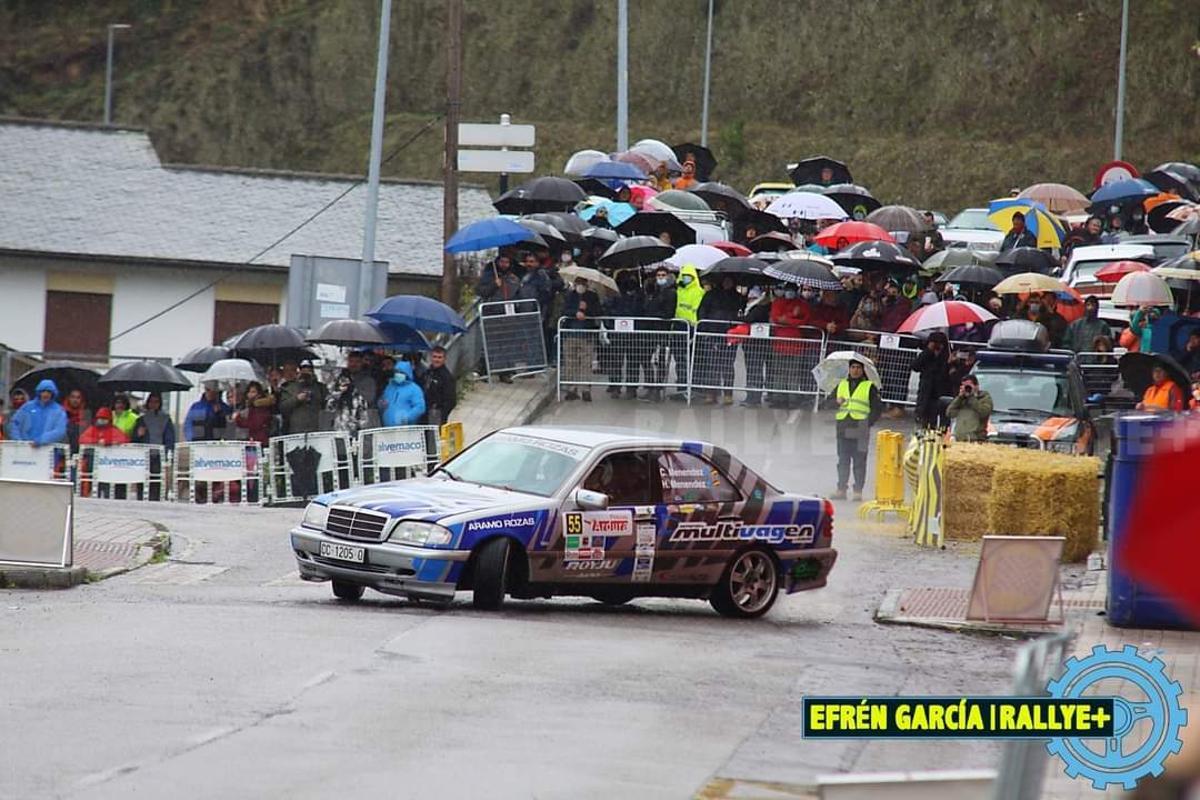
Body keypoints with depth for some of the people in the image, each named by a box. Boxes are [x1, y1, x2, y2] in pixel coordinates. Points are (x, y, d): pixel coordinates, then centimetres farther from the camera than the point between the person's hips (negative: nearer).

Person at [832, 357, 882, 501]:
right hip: (843, 428, 4)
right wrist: (836, 402, 0)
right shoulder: (841, 385, 18)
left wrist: (868, 422, -9)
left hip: (860, 429, -4)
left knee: (859, 461, -4)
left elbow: (877, 408, 3)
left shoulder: (870, 387, 5)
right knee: (843, 460, 5)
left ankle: (858, 491, -2)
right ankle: (841, 489, 8)